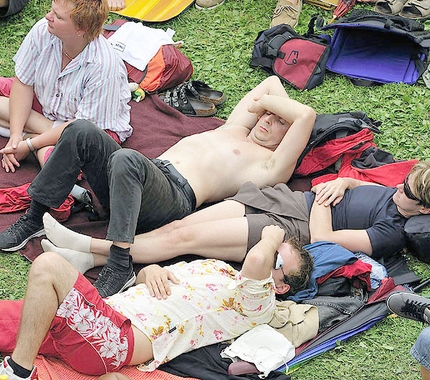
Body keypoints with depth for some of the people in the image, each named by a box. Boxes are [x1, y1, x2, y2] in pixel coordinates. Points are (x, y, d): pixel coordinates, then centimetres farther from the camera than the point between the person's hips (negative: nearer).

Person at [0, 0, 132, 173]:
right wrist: (15, 135, -20)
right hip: (43, 103, 7)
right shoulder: (42, 31, -19)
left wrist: (29, 145, -26)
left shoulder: (102, 66, -33)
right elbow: (23, 83, -9)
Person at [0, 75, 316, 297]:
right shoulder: (235, 129, 35)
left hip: (176, 197, -7)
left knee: (126, 159, -39)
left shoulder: (270, 166, 11)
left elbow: (306, 115, -2)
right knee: (82, 132, -16)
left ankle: (119, 266, -40)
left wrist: (267, 101, 11)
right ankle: (35, 218, -10)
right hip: (145, 175, 8)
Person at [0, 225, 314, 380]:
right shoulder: (217, 267, 28)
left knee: (48, 265, -26)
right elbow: (143, 275, 33)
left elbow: (256, 260, -23)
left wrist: (272, 236, 1)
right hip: (107, 313, 9)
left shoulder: (260, 304, 1)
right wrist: (151, 269, 8)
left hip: (116, 341, -9)